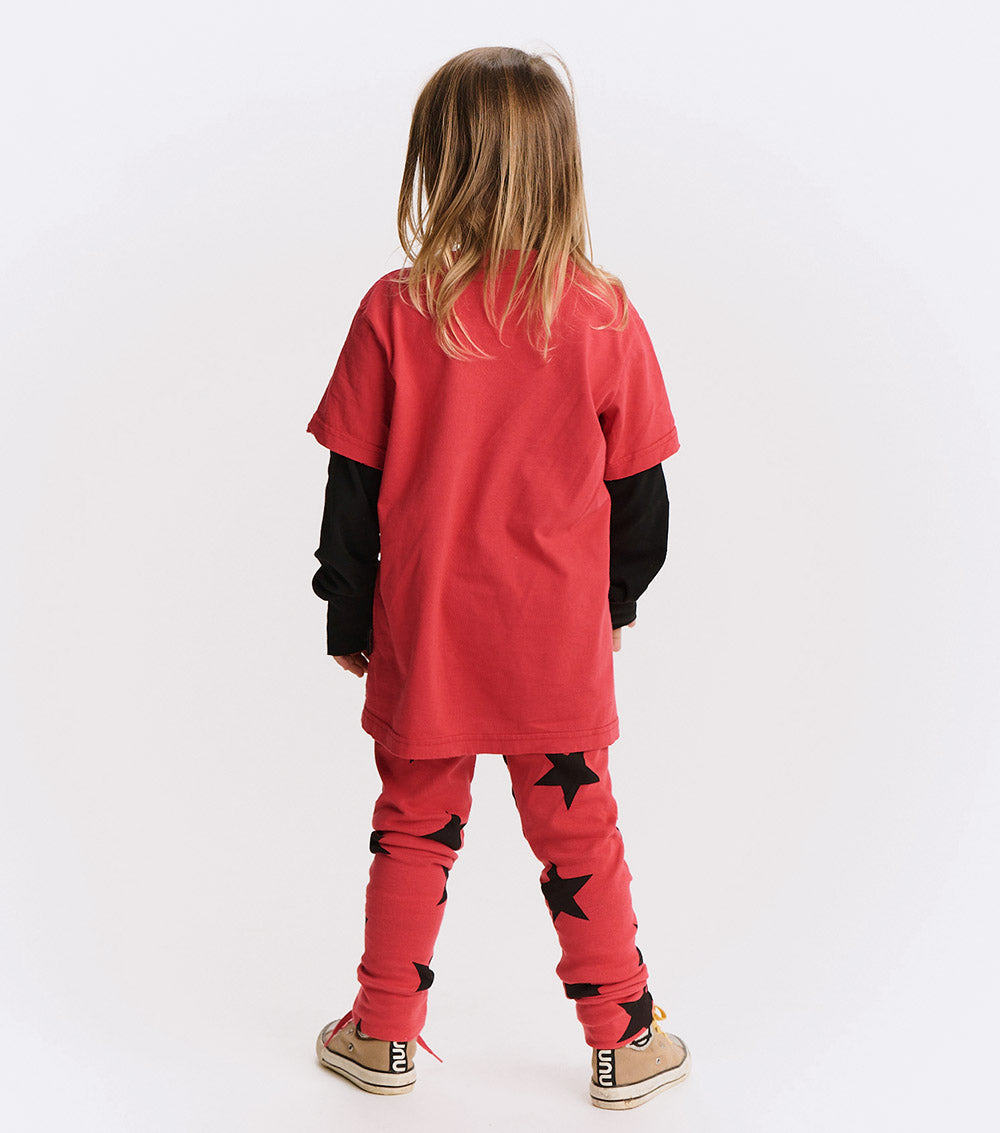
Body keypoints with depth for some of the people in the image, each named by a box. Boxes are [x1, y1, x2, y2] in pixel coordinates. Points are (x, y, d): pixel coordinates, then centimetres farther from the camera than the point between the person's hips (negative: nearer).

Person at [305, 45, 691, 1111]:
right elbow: (639, 490, -1)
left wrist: (347, 617, 7)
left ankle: (383, 1035, 30)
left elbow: (353, 488, -5)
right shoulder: (602, 315, -9)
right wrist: (617, 596, 15)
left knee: (413, 827, 17)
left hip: (423, 637, 0)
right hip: (559, 642, 0)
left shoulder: (395, 311, -10)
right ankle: (622, 1043, 27)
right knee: (579, 835, 14)